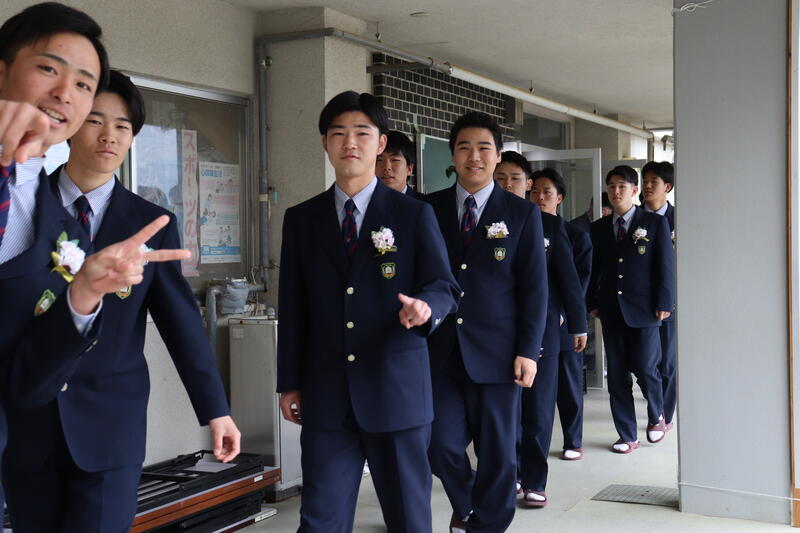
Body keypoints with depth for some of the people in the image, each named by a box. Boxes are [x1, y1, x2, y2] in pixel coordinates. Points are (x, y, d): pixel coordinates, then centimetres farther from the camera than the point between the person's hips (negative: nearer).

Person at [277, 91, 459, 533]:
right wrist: (289, 383, 7)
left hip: (398, 391, -1)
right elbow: (292, 308, 9)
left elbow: (445, 287, -1)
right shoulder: (301, 219, 8)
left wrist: (425, 307, -25)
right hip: (325, 396, 2)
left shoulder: (415, 215, 2)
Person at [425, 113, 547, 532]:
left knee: (498, 450, 5)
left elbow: (535, 288, 0)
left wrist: (528, 351, -6)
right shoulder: (430, 209, 6)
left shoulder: (523, 214, 2)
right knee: (441, 443, 1)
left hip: (496, 352, -1)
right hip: (441, 351, 1)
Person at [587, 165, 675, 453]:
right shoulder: (599, 228, 10)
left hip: (643, 310, -3)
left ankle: (656, 416, 26)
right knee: (617, 375, 4)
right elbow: (594, 268, 13)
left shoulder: (656, 223, 1)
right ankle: (627, 436, 13)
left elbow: (666, 266, -1)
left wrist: (663, 304, -7)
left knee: (645, 369, -5)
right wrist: (592, 303, 6)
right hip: (611, 309, 3)